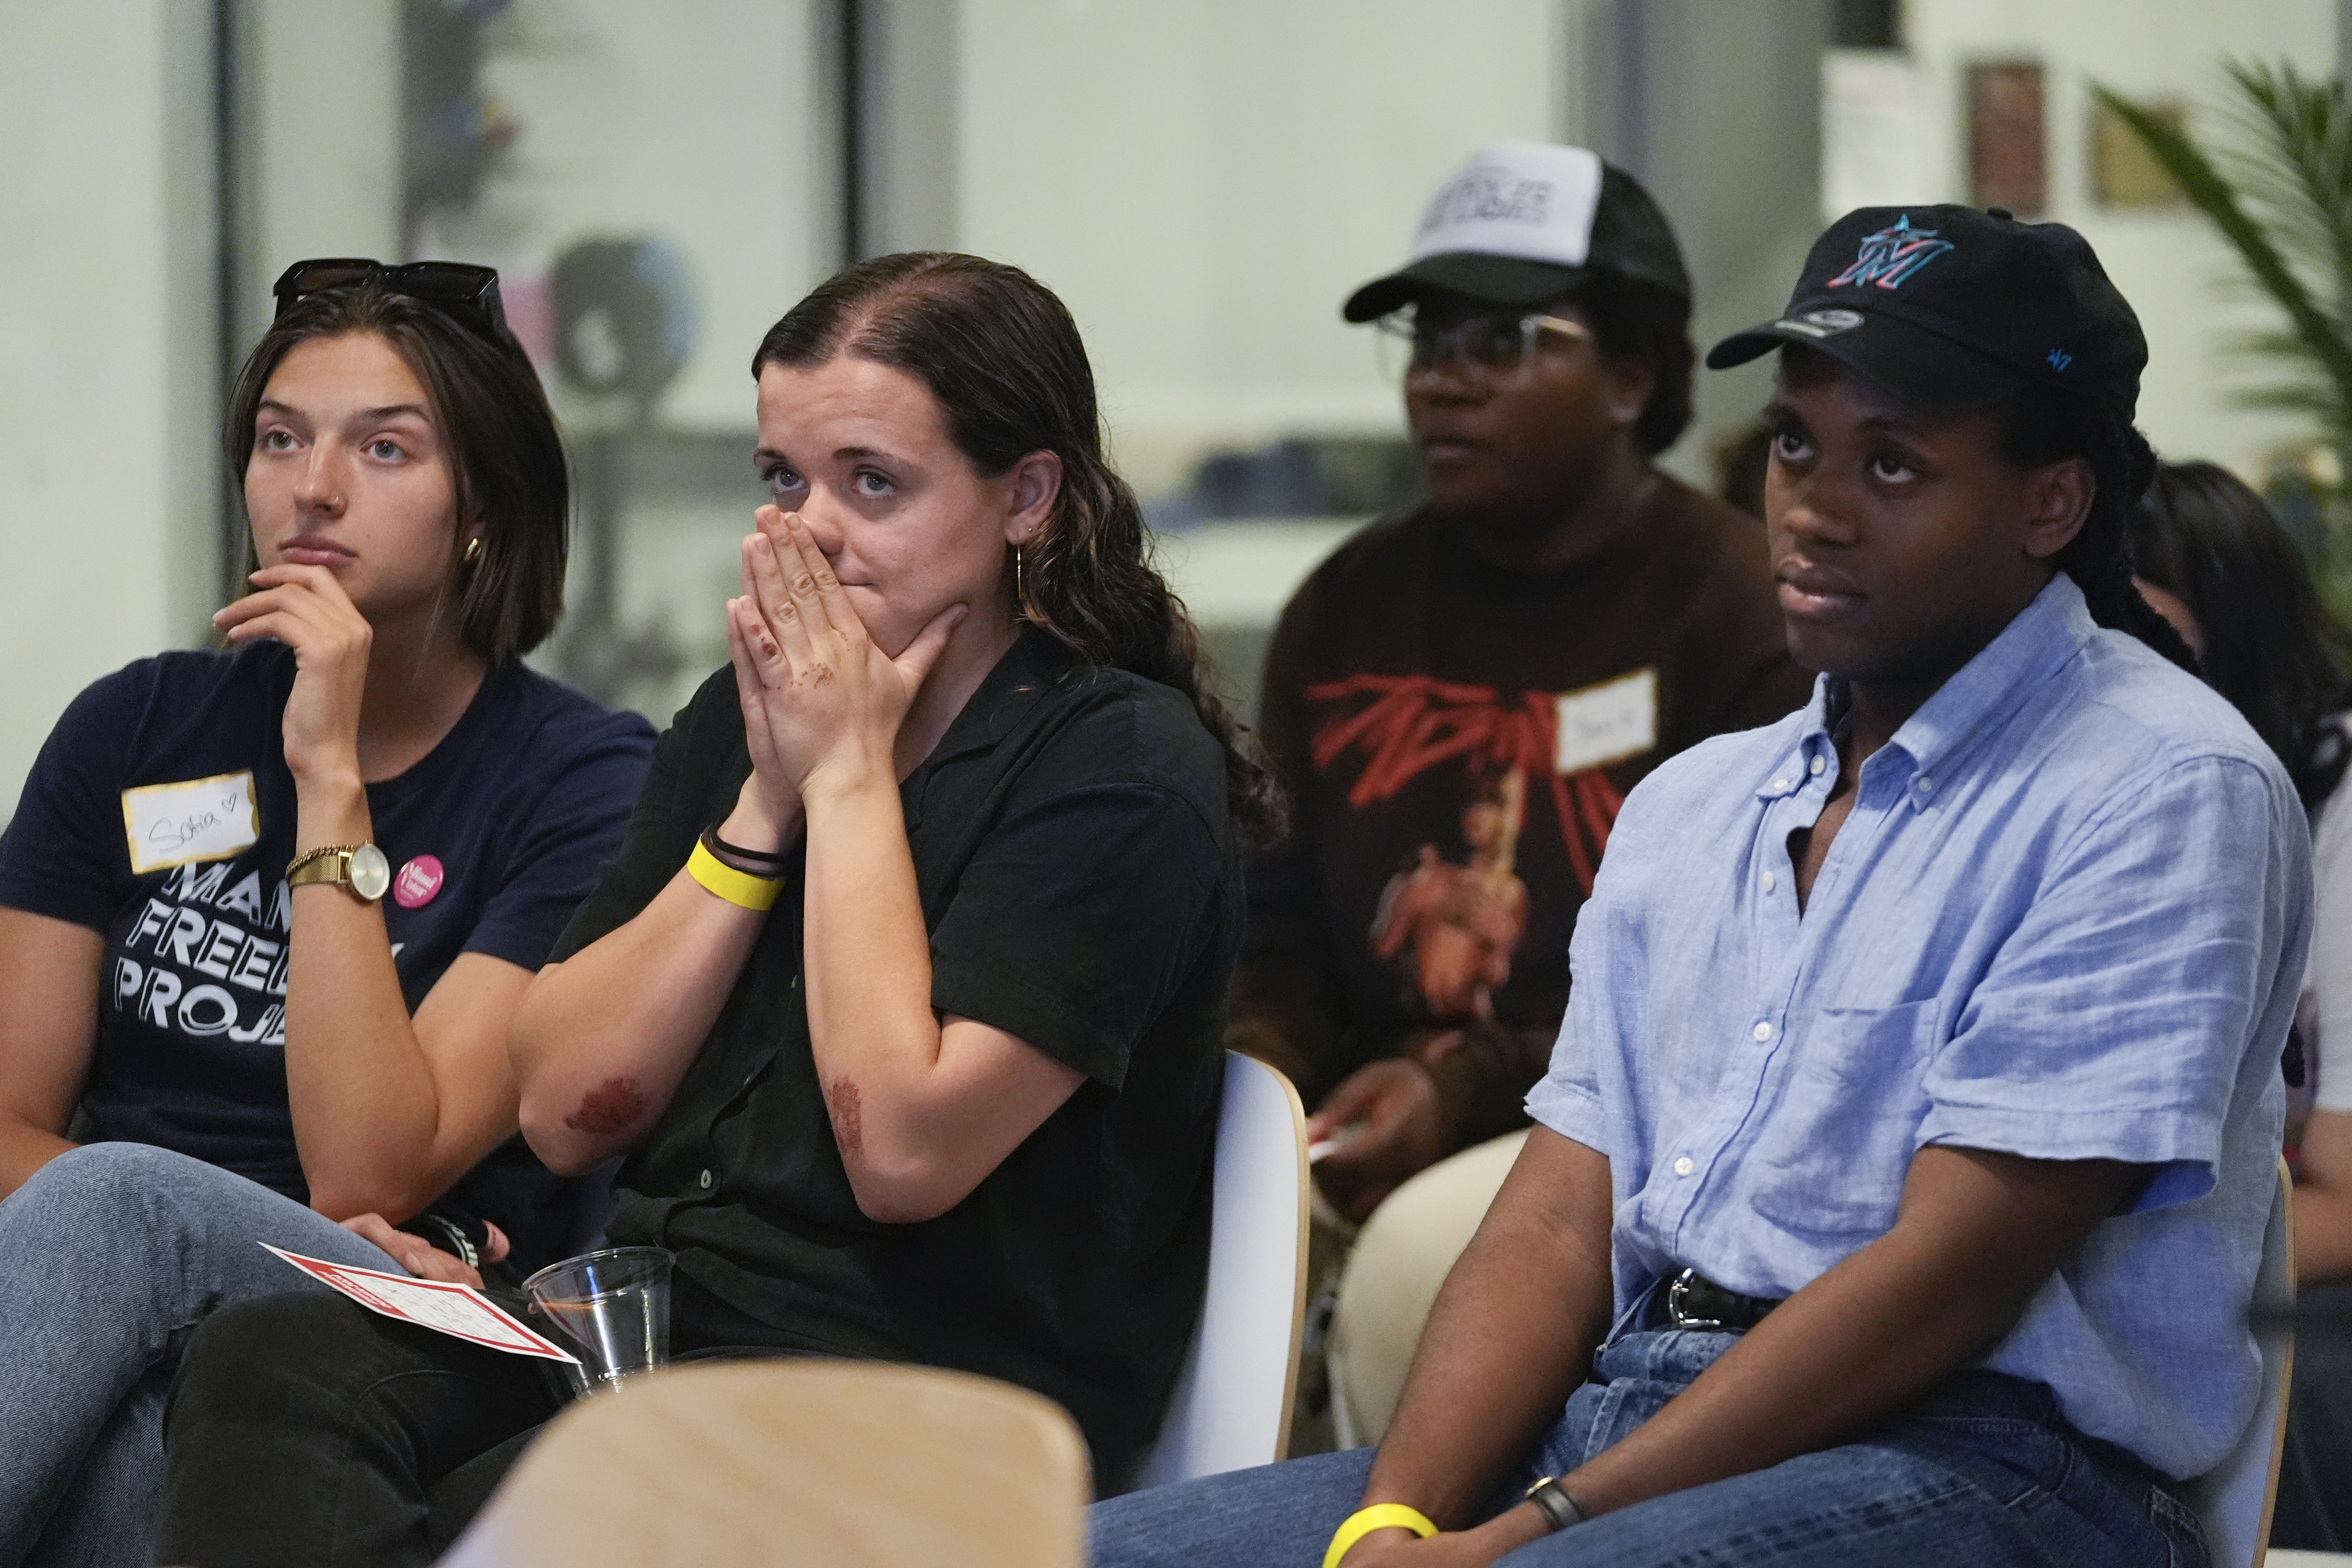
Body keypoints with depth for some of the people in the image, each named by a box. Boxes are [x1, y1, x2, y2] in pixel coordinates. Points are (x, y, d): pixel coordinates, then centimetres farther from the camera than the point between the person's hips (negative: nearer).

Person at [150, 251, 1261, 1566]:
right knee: (267, 1360, -23)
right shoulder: (749, 715, 17)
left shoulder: (1127, 766, -5)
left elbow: (904, 1152, -16)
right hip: (660, 1312, 7)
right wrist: (764, 805, 0)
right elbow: (567, 1112, 9)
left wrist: (849, 778, -7)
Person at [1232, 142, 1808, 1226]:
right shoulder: (1345, 610, 16)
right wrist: (1251, 1061, -6)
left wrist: (1469, 1088, -19)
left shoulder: (1745, 614, -2)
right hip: (1368, 1128, 5)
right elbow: (1285, 935, 18)